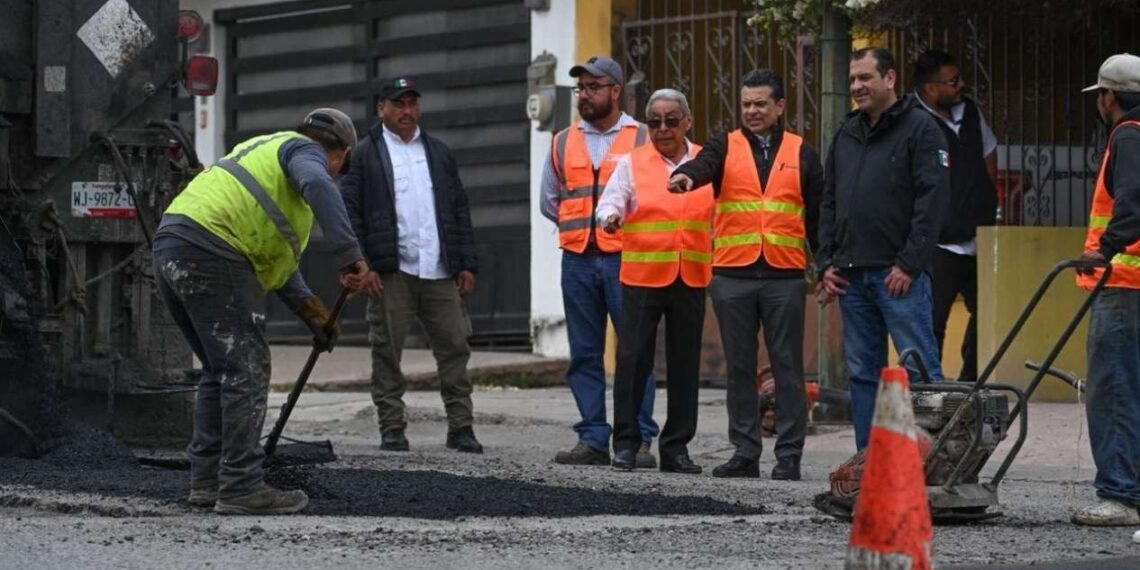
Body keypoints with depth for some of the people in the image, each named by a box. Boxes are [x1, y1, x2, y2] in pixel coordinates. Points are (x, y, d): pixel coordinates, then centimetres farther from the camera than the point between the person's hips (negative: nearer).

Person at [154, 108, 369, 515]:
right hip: (210, 251, -10)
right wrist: (348, 255, -24)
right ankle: (241, 488, -9)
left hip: (170, 245, 10)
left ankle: (207, 481, 19)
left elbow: (274, 253, 33)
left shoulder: (266, 149, 34)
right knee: (245, 371, -7)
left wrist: (311, 310, 26)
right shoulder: (304, 150, 6)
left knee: (219, 371, 18)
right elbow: (318, 187, -21)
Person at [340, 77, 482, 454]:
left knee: (454, 347, 0)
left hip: (440, 272, 3)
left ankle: (461, 427, 4)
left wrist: (467, 264, 10)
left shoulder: (439, 153, 19)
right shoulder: (364, 155, 5)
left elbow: (460, 211, 18)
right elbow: (349, 212, -1)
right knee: (387, 352, -1)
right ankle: (392, 428, 5)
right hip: (391, 272, -3)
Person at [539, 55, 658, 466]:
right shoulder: (563, 143, 14)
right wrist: (584, 226, 15)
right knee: (584, 353, 4)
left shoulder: (643, 140, 2)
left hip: (625, 259, -4)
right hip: (577, 260, 4)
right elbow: (550, 201, 24)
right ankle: (593, 439, 8)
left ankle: (639, 440, -5)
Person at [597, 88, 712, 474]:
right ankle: (626, 443, 3)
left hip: (691, 279, 2)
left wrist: (719, 263, 8)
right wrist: (610, 217, -26)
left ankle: (676, 446, 12)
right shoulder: (632, 164, 4)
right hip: (642, 276, -2)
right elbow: (610, 202, -3)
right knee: (632, 359, -6)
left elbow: (718, 216, 14)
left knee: (685, 363, 5)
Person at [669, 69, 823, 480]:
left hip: (784, 276, -1)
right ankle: (745, 452, 12)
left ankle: (789, 454, 3)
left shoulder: (801, 153, 10)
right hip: (732, 274, 1)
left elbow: (817, 214, 12)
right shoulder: (727, 146, 9)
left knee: (787, 366, -1)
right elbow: (704, 164, -14)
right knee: (740, 366, 5)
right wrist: (685, 175, -37)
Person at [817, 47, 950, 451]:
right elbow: (829, 202, 22)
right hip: (851, 275, 7)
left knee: (919, 369, -8)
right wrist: (827, 262, 11)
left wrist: (909, 264, -16)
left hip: (898, 274, -7)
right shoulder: (847, 134, 19)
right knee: (862, 372, 9)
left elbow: (933, 199, -11)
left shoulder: (919, 128, -3)